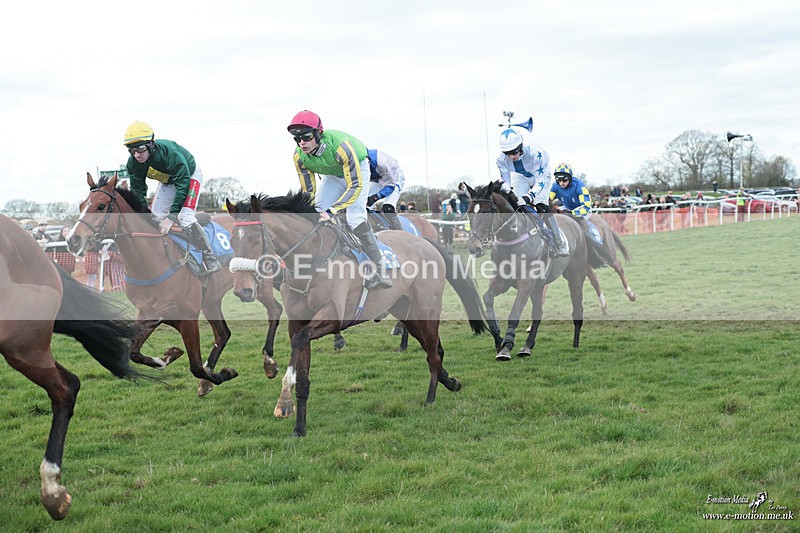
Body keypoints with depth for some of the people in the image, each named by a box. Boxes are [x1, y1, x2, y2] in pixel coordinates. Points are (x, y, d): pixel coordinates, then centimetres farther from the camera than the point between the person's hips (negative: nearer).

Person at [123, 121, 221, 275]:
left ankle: (210, 260, -16)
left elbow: (183, 185, -37)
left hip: (189, 175, -7)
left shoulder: (169, 152, -40)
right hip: (167, 181, 7)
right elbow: (138, 192, -12)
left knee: (184, 217, -24)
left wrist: (171, 217, -39)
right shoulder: (133, 163, -21)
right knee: (155, 217, -3)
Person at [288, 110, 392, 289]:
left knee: (355, 217, -23)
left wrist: (331, 211, -47)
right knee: (318, 215, -8)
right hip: (331, 175, 6)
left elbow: (355, 185, -40)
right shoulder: (299, 156, -24)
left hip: (356, 169, -6)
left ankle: (379, 270, -22)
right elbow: (308, 191, -13)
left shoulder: (340, 145, -42)